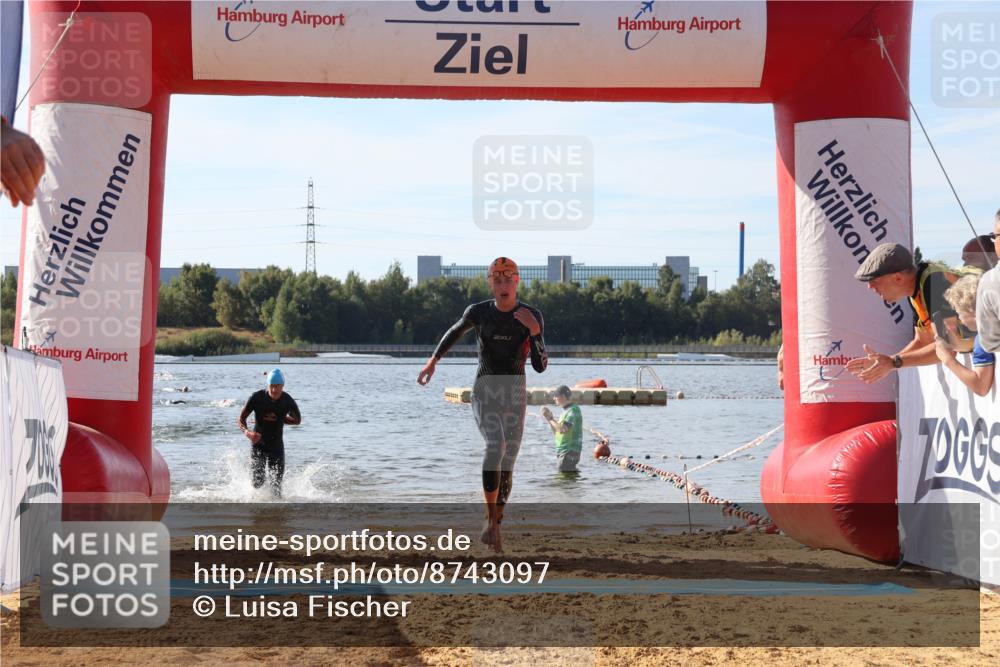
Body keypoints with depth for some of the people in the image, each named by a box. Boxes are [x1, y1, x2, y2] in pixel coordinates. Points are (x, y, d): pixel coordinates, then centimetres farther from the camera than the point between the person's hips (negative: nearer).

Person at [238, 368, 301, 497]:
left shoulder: (288, 401, -12)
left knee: (276, 483, -5)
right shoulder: (256, 397, -16)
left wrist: (278, 419, -11)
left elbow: (297, 420, 6)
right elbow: (241, 419, -11)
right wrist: (247, 432, -33)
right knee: (258, 483, 3)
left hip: (276, 444, 1)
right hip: (258, 443, -1)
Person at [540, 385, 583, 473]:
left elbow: (562, 429, -24)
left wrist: (550, 418, -12)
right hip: (562, 450, 10)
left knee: (564, 473, -13)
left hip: (570, 450, -10)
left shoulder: (573, 409, -13)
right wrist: (549, 419, 6)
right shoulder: (566, 410, 17)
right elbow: (556, 431, 21)